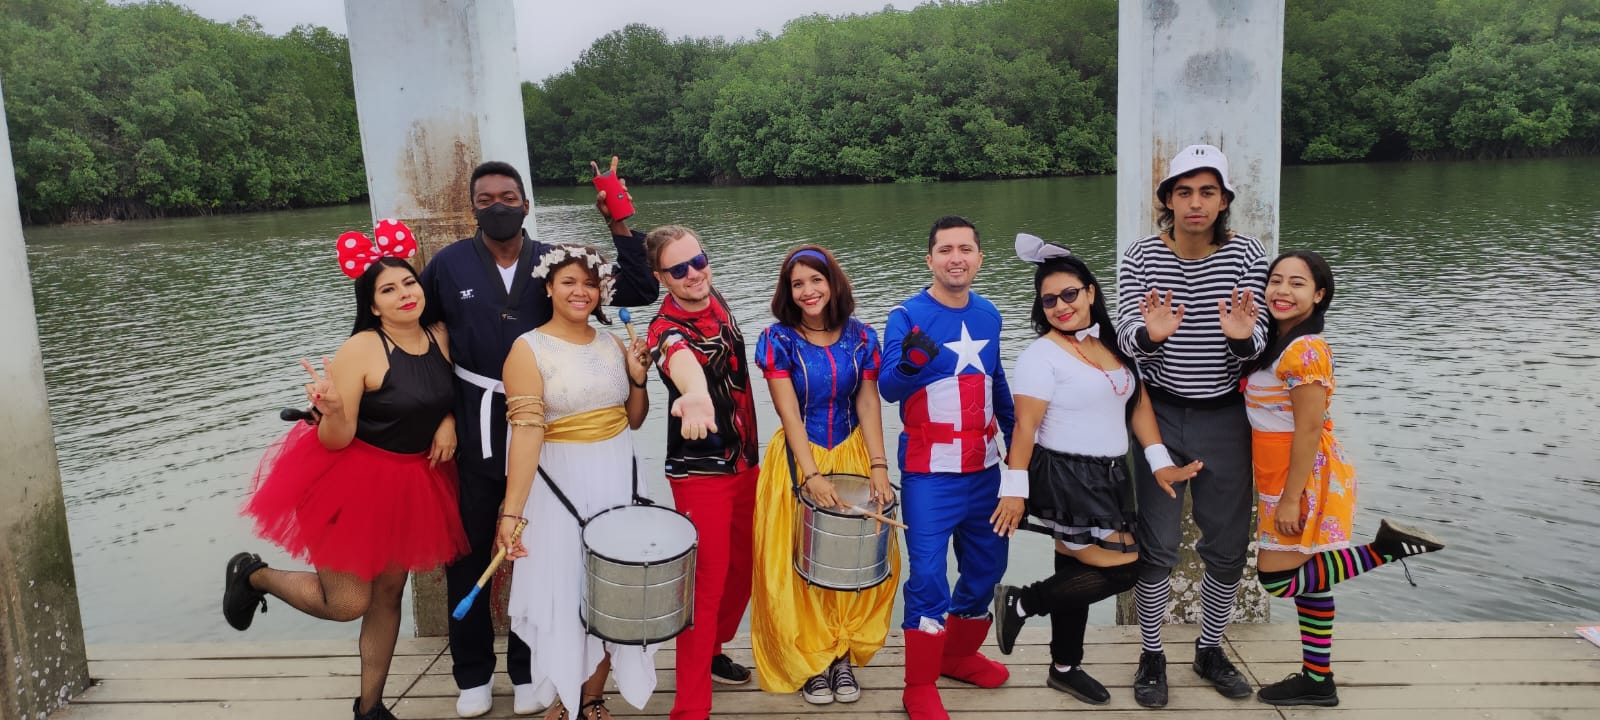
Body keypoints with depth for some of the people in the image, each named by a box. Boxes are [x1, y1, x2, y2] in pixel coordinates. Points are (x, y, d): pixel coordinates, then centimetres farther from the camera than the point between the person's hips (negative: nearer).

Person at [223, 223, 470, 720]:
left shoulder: (441, 337, -3)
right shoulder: (360, 349, -20)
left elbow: (456, 390, 15)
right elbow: (336, 439, -19)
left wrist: (449, 421, -5)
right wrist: (330, 410, -39)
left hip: (414, 483, 6)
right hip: (352, 480, -6)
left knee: (388, 594, 14)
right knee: (345, 603, 1)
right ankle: (252, 574, 29)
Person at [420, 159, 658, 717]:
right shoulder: (448, 264, -2)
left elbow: (639, 291, -6)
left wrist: (619, 225, -15)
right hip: (473, 433, 0)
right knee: (468, 551, 9)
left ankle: (528, 669, 28)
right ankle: (472, 674, 27)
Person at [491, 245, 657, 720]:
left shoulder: (612, 344, 5)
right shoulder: (529, 349, -11)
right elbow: (525, 432, -20)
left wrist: (638, 378, -5)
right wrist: (512, 511, -26)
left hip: (618, 480, 5)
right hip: (562, 485, -5)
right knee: (564, 595, 6)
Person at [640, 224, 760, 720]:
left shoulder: (716, 300, 2)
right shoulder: (666, 329, -23)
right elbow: (682, 360, -49)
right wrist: (694, 394, -71)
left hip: (745, 462, 8)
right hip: (700, 472, -7)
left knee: (741, 571, 19)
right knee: (706, 584, -4)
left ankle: (711, 653, 41)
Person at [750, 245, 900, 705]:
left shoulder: (861, 338, 0)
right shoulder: (778, 340, -9)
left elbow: (868, 404, -2)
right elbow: (789, 413, -14)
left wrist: (878, 466, -12)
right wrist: (811, 476, -21)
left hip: (852, 456, 3)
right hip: (797, 460, -3)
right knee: (801, 561, 3)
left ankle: (842, 655, 21)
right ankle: (810, 661, 18)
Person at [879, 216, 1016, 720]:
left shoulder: (988, 315, 6)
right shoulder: (907, 316, -11)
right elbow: (888, 388, -22)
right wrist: (910, 364, -43)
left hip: (984, 468, 6)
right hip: (930, 472, -6)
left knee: (987, 564, 15)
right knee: (928, 574, -7)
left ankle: (959, 655, 36)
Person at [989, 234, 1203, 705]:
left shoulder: (1114, 345, 10)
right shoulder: (1042, 355, -12)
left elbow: (1138, 404, 11)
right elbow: (1025, 427, -15)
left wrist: (1160, 462, 2)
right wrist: (1014, 490, -18)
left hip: (1106, 478, 7)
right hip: (1064, 479, -7)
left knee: (1078, 571, 15)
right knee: (1121, 571, -10)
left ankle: (1065, 669, 30)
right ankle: (1020, 602, 4)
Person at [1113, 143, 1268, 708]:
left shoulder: (1246, 255, -6)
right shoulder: (1140, 258, -7)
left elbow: (1257, 345, -8)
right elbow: (1126, 339, -13)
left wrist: (1243, 337, -32)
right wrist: (1150, 334, -36)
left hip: (1225, 417, 2)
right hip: (1160, 414, -1)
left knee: (1228, 547, 11)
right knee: (1158, 545, 4)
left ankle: (1210, 650, 32)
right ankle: (1151, 655, 23)